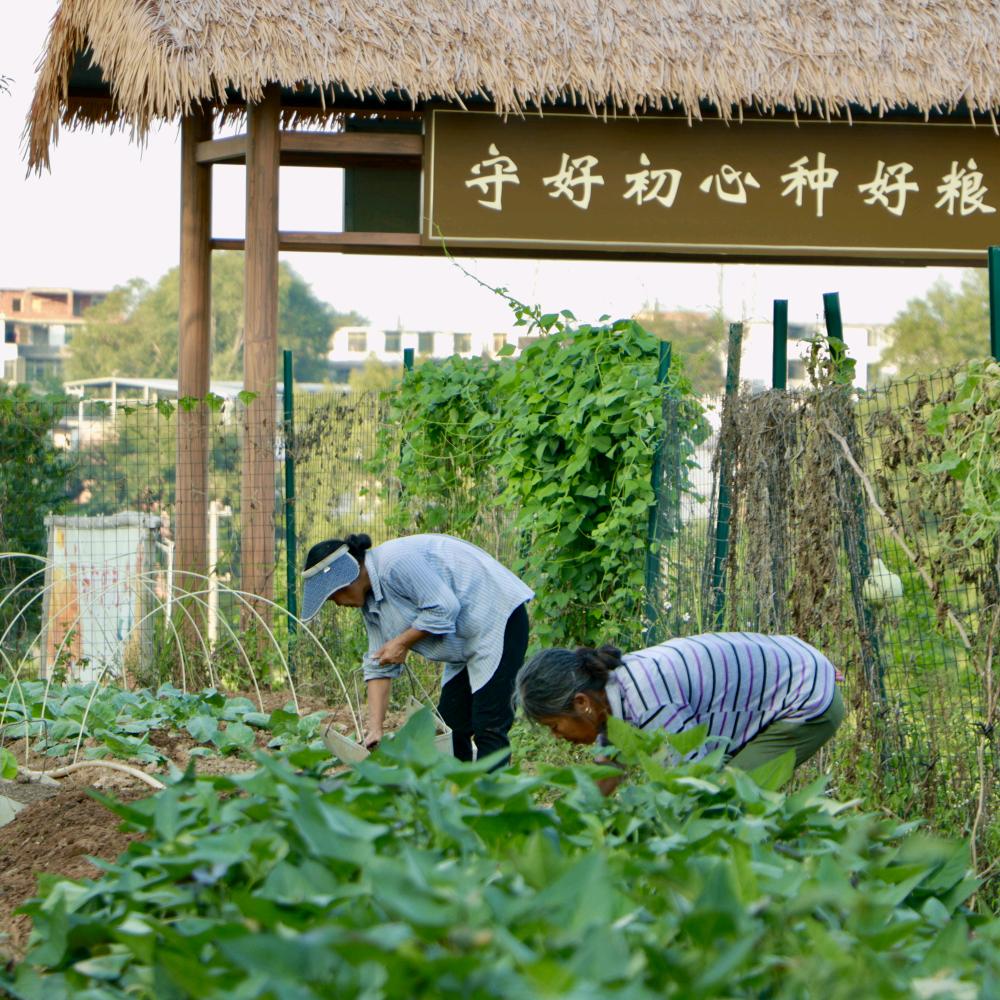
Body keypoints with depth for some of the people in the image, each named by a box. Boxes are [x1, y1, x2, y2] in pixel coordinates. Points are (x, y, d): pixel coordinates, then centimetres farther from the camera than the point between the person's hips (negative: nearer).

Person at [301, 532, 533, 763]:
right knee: (452, 725, 10)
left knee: (488, 726, -14)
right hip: (465, 643, 10)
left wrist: (402, 643, -15)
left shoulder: (396, 563, -23)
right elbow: (379, 664, 8)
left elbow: (444, 608, -26)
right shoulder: (369, 602, 8)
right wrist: (375, 729, 2)